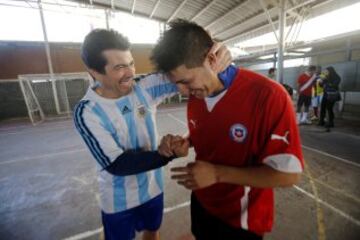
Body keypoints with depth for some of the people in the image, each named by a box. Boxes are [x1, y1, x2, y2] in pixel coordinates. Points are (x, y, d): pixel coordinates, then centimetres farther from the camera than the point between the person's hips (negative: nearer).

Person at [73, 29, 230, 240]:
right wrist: (165, 154, -35)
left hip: (153, 187, 3)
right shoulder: (87, 112, -22)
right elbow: (116, 164, -26)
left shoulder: (145, 89, -16)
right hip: (119, 200, -2)